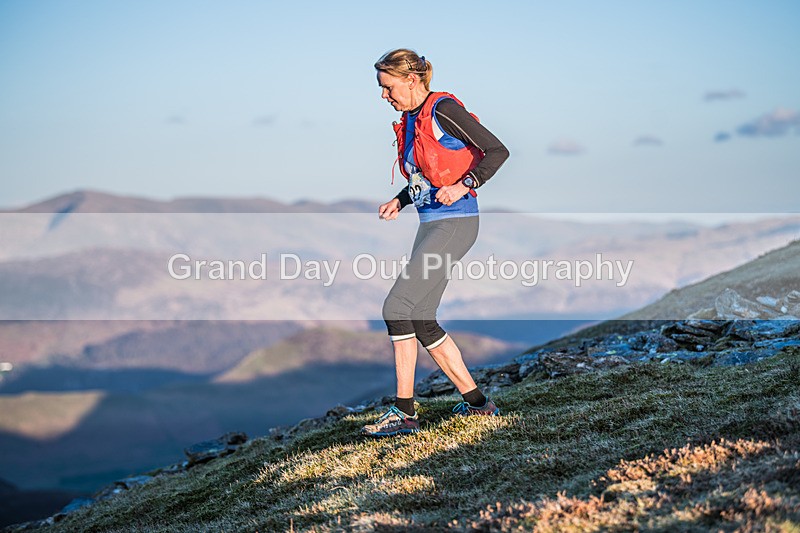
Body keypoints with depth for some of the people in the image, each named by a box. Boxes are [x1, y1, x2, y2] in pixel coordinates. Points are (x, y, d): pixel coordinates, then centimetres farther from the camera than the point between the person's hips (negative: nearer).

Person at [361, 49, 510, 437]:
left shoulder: (443, 111, -11)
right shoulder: (411, 121, 15)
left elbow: (497, 151, -14)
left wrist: (464, 185, -24)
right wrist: (398, 202, 13)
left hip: (454, 223, -10)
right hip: (431, 225, 10)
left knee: (397, 307, -14)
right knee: (421, 321, 8)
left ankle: (404, 413, -10)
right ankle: (477, 403, 16)